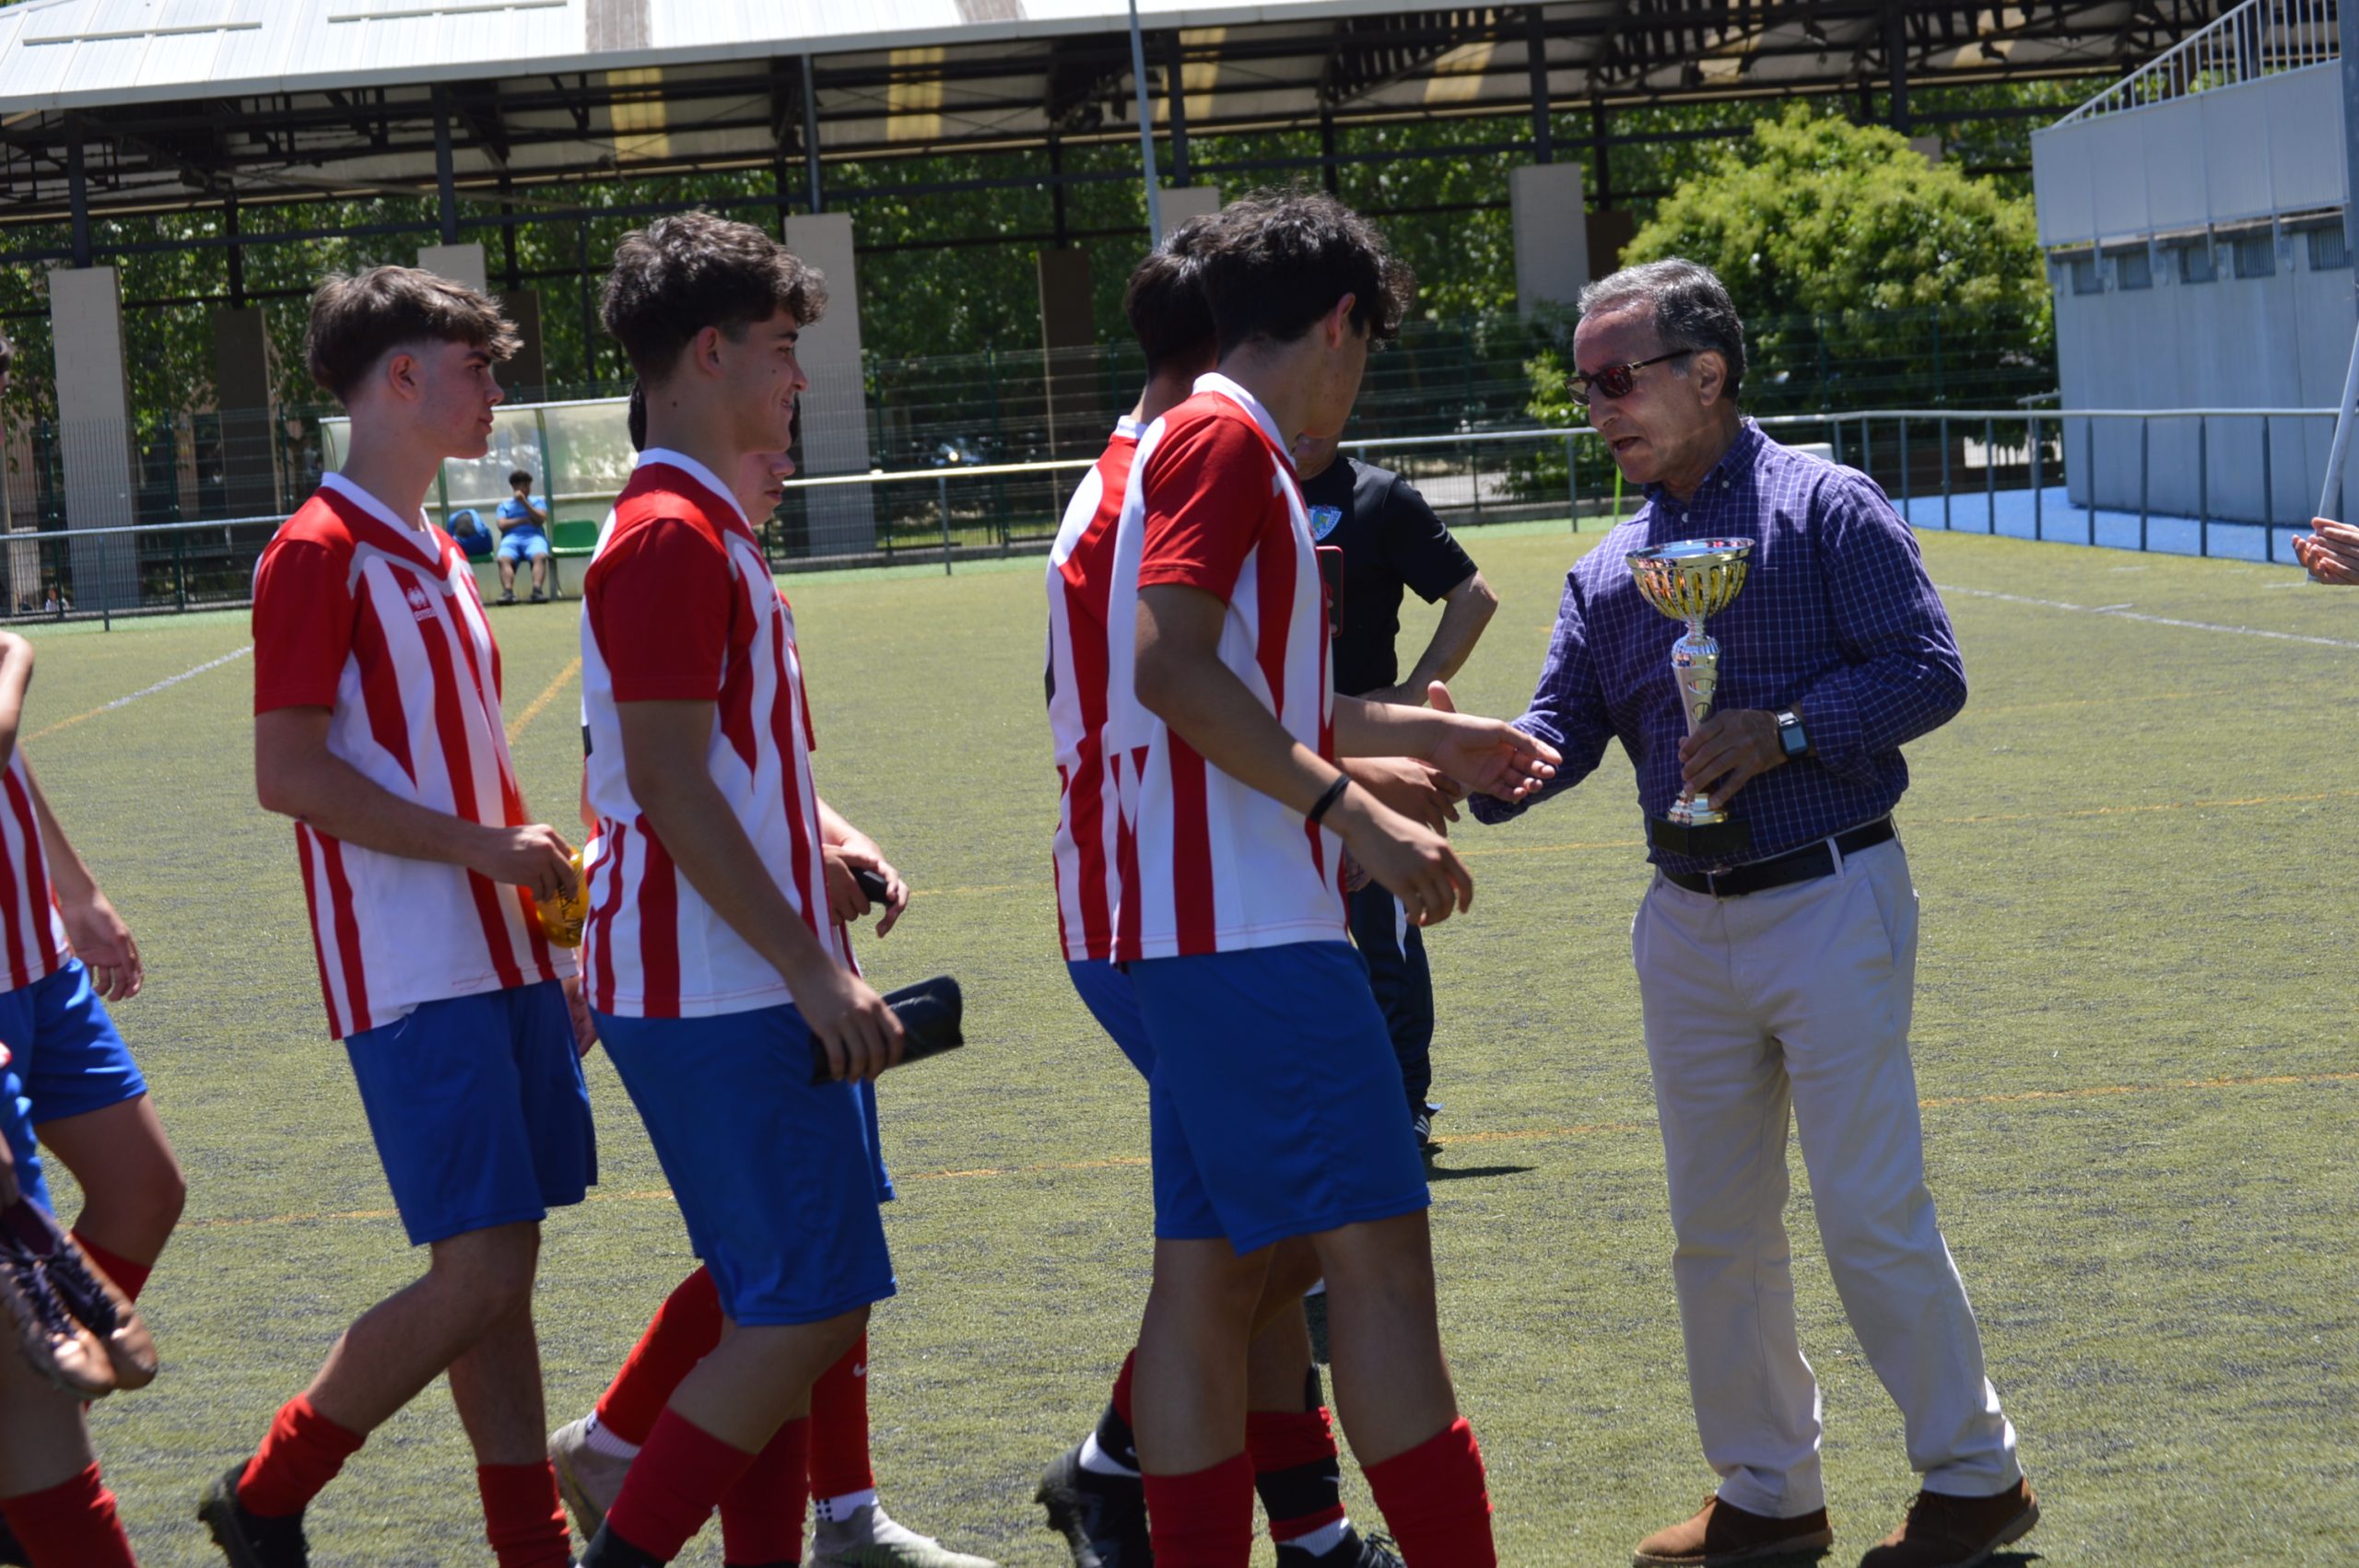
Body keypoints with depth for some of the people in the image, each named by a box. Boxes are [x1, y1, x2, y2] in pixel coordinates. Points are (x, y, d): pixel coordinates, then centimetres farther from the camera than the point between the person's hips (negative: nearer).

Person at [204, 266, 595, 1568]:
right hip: (413, 976, -8)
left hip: (498, 960, 8)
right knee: (479, 1272, -11)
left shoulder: (433, 557, 17)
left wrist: (543, 931, 19)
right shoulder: (319, 556, -10)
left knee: (501, 1264, 8)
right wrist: (487, 849, -15)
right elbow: (288, 775, -17)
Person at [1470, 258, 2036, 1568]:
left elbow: (1928, 671, -10)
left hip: (1830, 906, -6)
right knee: (1714, 1226, 9)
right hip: (1686, 926, 6)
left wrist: (1784, 733, -20)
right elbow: (1561, 729, 3)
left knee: (1872, 1215, -6)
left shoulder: (1823, 508, -4)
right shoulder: (1610, 572, 12)